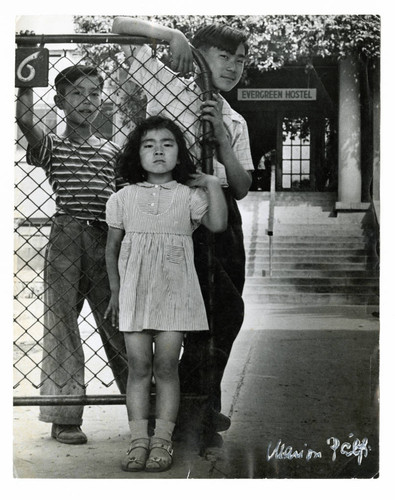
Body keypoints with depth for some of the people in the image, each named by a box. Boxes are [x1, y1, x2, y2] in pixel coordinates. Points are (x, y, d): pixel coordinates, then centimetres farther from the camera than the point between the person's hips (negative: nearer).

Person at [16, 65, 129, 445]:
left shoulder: (111, 151, 14)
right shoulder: (51, 146, 5)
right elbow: (24, 120, -15)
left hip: (106, 243, 2)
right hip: (65, 238, -2)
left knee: (119, 326, 6)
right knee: (60, 325, 1)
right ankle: (64, 417, 8)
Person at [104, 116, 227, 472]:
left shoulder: (189, 195, 4)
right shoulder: (124, 198, 8)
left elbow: (217, 224, -13)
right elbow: (112, 248, 13)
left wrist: (212, 184, -9)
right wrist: (116, 292, 8)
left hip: (175, 290, -1)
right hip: (135, 290, 1)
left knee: (166, 365, -1)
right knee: (138, 365, -1)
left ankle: (162, 441, 5)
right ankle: (139, 440, 4)